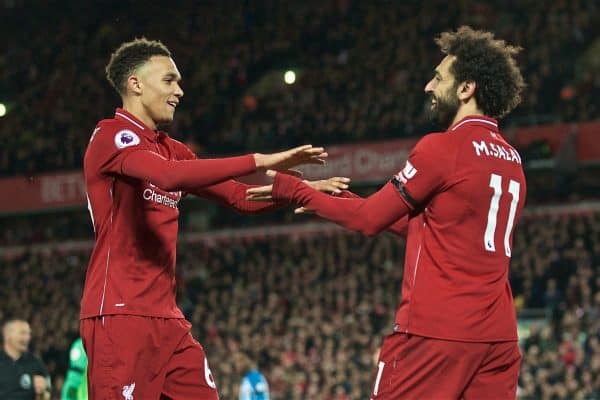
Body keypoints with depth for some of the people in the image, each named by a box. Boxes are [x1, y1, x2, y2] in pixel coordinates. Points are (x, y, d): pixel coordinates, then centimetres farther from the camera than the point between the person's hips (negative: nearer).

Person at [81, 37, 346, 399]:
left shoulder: (170, 149, 20)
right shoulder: (112, 136, -7)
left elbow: (241, 197, 21)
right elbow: (169, 176, -26)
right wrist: (259, 162, -26)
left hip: (166, 317, 9)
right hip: (120, 315, -9)